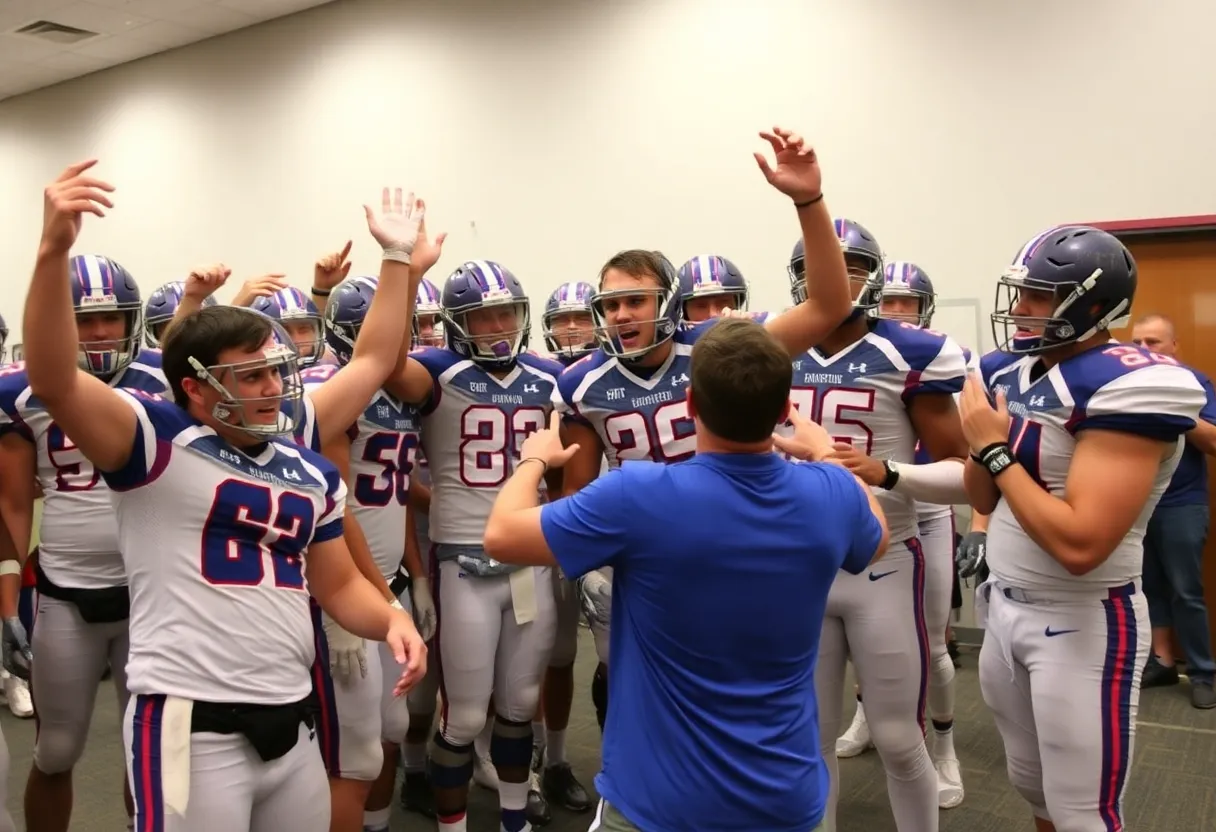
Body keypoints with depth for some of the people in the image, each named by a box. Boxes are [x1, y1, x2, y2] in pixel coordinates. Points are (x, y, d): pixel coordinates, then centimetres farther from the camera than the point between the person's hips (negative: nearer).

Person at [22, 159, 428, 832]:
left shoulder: (312, 474, 13)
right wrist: (53, 251, -33)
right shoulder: (156, 440, -6)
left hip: (291, 725, 6)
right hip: (192, 727, -6)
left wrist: (392, 619, -2)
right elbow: (53, 382, -22)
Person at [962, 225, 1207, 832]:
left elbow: (1079, 543, -29)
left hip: (1082, 624, -8)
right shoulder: (1008, 371, 4)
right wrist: (980, 442, -7)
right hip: (1004, 606, 8)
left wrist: (998, 449, -20)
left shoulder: (1128, 387, -21)